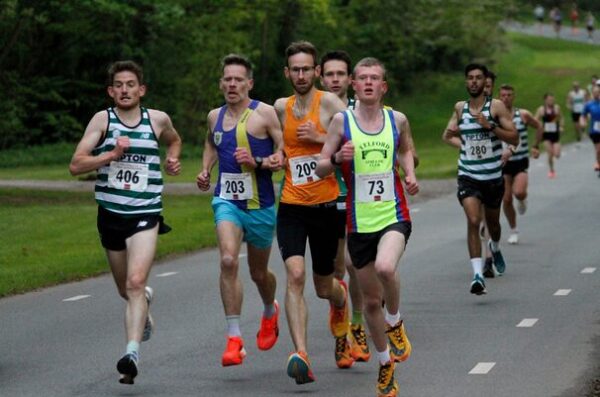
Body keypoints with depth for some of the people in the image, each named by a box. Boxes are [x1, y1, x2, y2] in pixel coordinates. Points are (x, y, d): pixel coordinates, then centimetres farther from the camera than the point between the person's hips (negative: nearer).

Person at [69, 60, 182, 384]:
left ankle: (132, 354, -28)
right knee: (127, 290, 17)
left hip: (145, 214, -2)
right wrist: (112, 154, -22)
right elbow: (76, 165, -9)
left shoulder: (158, 119, 4)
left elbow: (174, 140, 29)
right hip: (110, 214, 2)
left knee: (135, 283, -21)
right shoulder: (102, 120, -1)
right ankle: (146, 300, 53)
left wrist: (173, 158, 8)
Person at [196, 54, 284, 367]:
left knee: (259, 273, 14)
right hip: (226, 200, 2)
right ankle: (234, 340, -20)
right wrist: (205, 170, 13)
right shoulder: (215, 117, 8)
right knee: (228, 261, -22)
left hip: (260, 203, -2)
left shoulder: (265, 114, -8)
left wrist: (257, 163, -24)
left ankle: (270, 311, 50)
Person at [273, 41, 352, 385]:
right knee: (295, 275, -19)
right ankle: (301, 355, -26)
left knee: (324, 287, 12)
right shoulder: (281, 108, 8)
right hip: (292, 206, 2)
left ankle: (341, 298, 52)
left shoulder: (330, 103, -6)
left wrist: (321, 137, -20)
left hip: (327, 205, -2)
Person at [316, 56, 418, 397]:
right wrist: (337, 158, -19)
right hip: (359, 222, 1)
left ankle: (395, 322, -2)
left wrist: (410, 175, 6)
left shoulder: (397, 120, 4)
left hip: (394, 216, -1)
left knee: (385, 267, -32)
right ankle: (386, 363, 28)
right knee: (371, 300, 8)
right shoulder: (341, 121, -1)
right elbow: (320, 169, 2)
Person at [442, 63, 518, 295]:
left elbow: (514, 139, -11)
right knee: (473, 221, -18)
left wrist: (490, 126, -21)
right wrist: (461, 143, 4)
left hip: (493, 175, 0)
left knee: (492, 222, 18)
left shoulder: (496, 107, -5)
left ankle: (495, 248, 54)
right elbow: (448, 136, 22)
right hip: (468, 175, 0)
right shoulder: (460, 108, 4)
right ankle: (477, 275, -22)